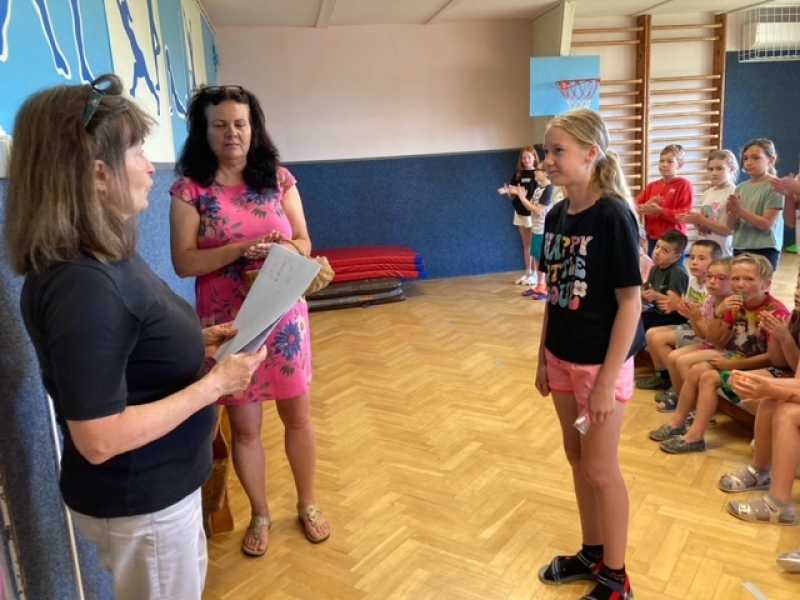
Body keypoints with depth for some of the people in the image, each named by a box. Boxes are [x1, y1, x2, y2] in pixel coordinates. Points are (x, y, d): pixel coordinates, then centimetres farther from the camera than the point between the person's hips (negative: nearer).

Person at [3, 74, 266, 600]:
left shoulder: (104, 259, 0)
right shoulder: (82, 285, -30)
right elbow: (99, 439, -30)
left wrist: (197, 342, 1)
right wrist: (214, 383, -25)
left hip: (160, 483, 9)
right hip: (136, 501, -9)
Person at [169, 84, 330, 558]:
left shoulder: (279, 178, 1)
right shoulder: (190, 189, -6)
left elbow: (304, 243, 2)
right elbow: (184, 262, -12)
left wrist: (285, 251, -21)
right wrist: (242, 249, -24)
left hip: (284, 318, 2)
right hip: (227, 324, -2)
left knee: (298, 415, 13)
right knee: (244, 425, 12)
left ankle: (308, 504, 35)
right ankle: (261, 514, 33)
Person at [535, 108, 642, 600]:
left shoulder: (614, 217, -18)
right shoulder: (557, 216, 3)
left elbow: (630, 303, -18)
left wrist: (607, 379, -19)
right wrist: (543, 357, 11)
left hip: (601, 362, -7)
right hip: (563, 358, 7)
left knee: (601, 468, 5)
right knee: (577, 458, 18)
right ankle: (592, 554, 37)